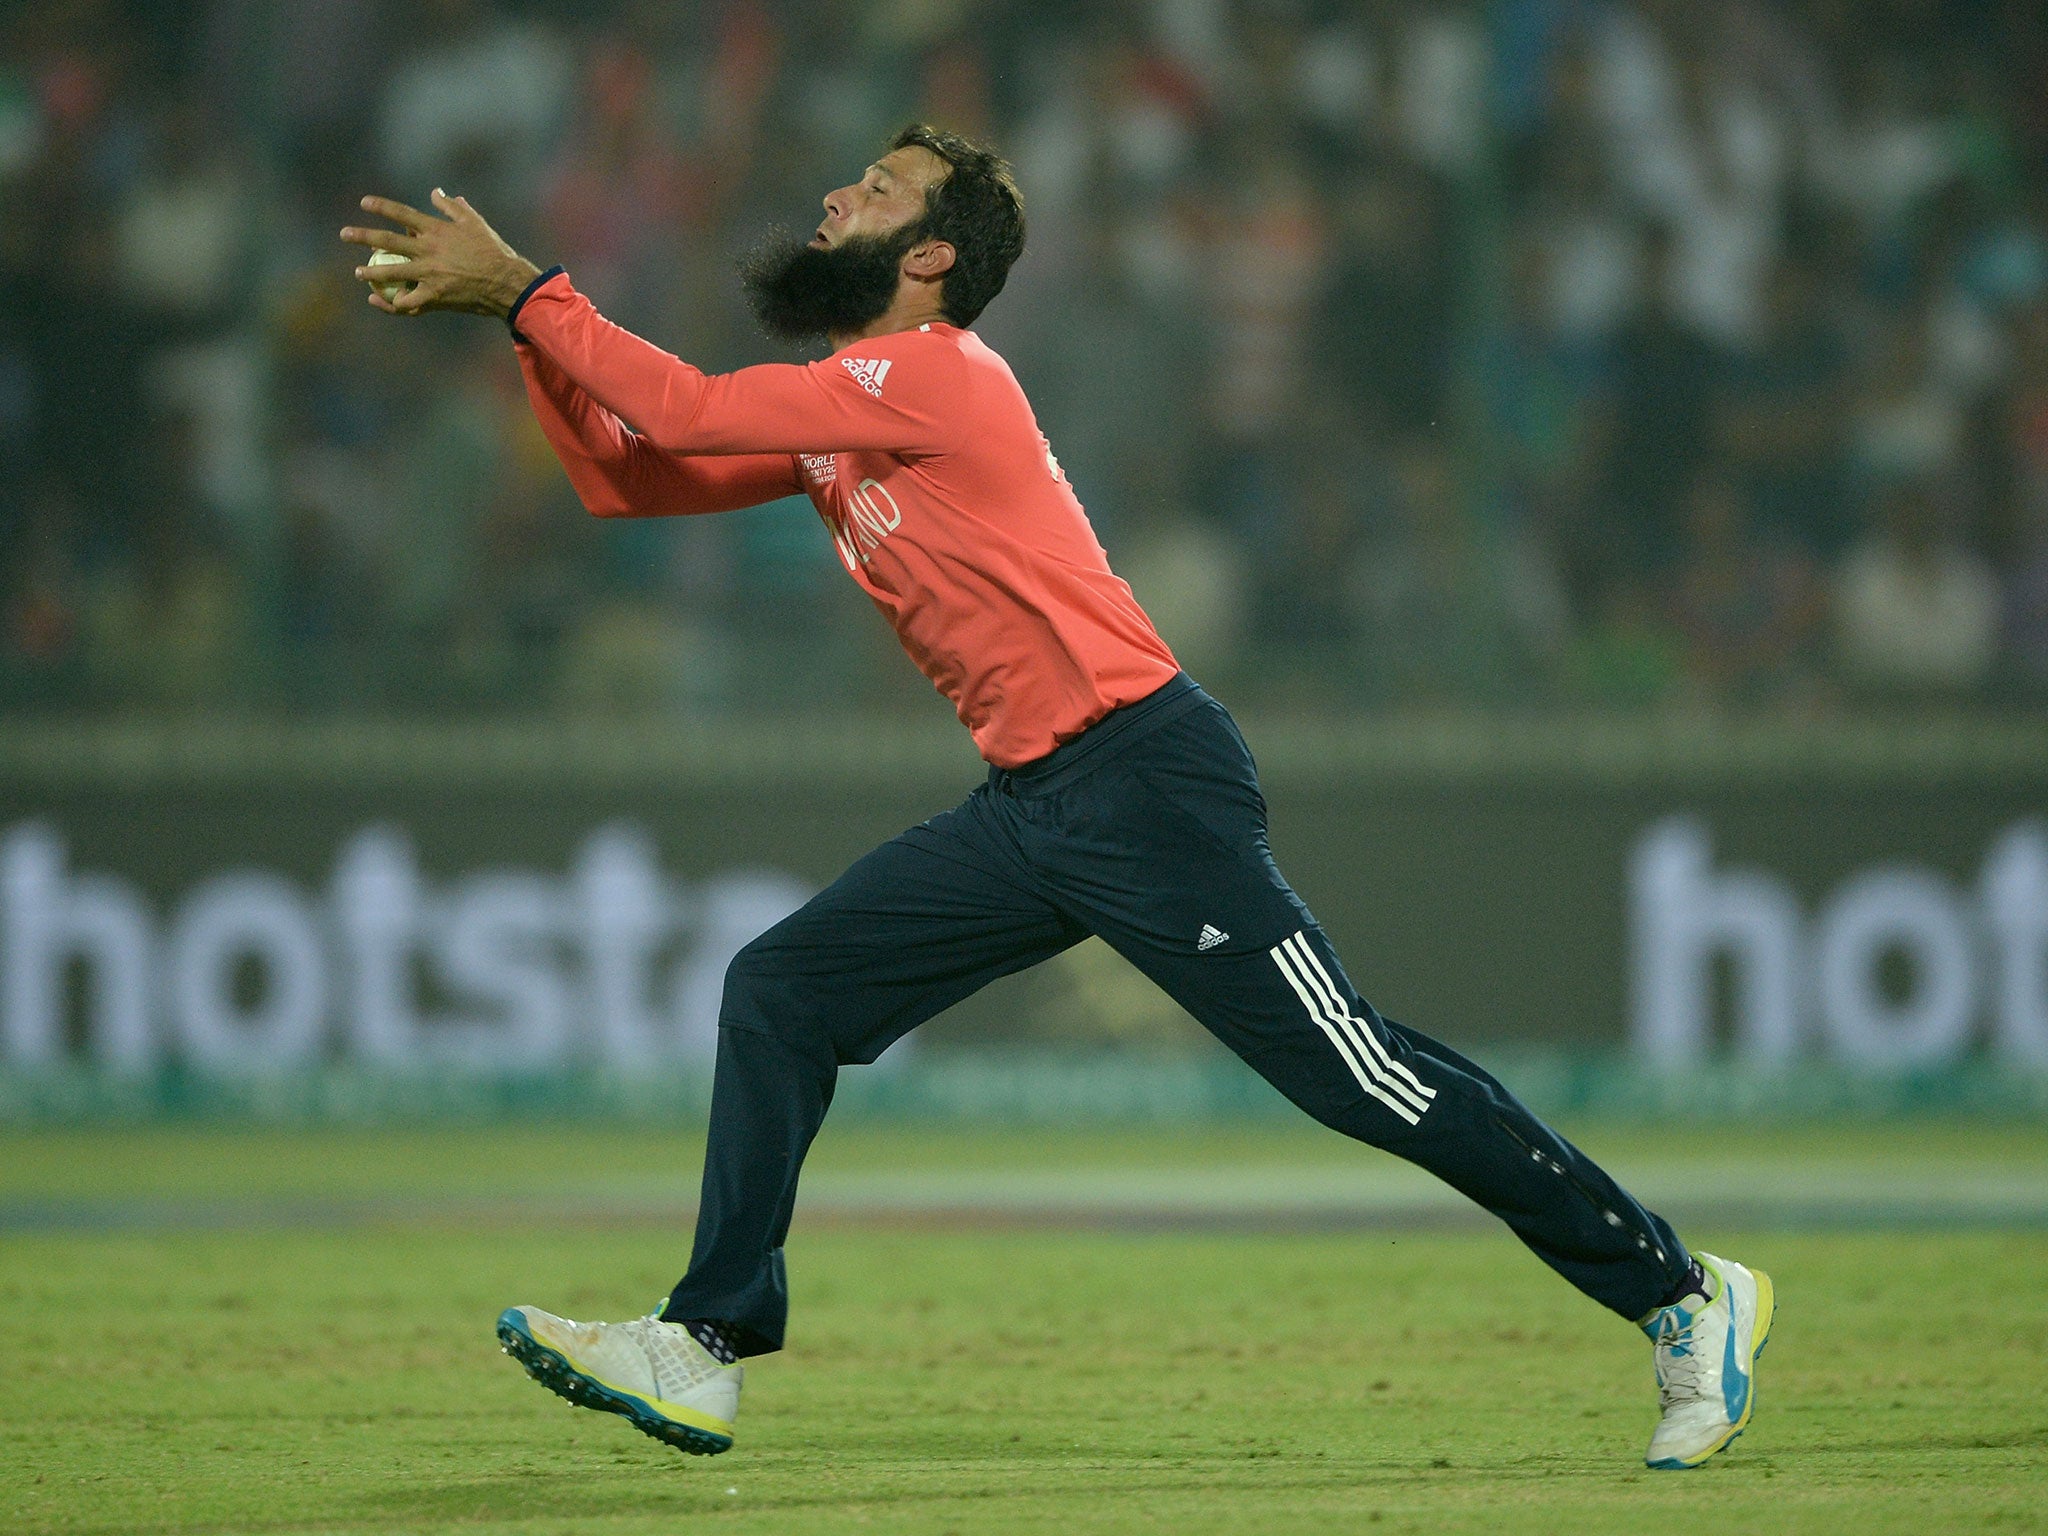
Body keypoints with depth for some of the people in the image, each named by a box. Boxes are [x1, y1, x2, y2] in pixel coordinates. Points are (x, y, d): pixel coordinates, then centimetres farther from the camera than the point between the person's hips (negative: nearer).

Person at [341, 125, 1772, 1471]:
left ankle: (1683, 1295, -1)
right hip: (1036, 810, 9)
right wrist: (526, 313, 4)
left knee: (1360, 1076, -9)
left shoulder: (931, 372, -11)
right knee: (782, 995, 4)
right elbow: (628, 473, 16)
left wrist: (526, 292, -10)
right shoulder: (840, 406, 17)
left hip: (1146, 779, -9)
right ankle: (708, 1351, 4)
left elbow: (691, 412, -16)